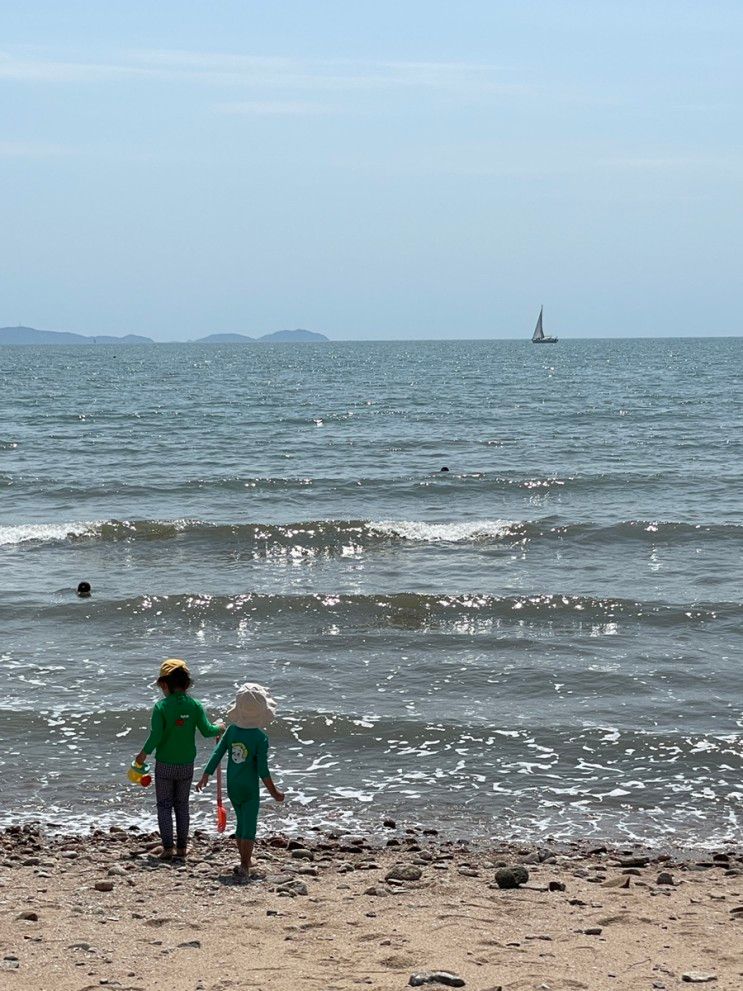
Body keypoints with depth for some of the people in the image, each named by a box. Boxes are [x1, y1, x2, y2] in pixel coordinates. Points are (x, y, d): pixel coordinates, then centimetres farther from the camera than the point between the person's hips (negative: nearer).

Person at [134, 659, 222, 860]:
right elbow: (206, 730, -5)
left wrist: (144, 753, -2)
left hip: (165, 764, -3)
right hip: (187, 764, 3)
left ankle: (168, 847, 2)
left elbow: (155, 735, -17)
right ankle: (182, 847, 18)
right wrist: (218, 728, 17)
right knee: (182, 805, 16)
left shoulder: (162, 706, -15)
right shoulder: (194, 705, -7)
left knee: (164, 805, 7)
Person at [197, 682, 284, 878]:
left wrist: (205, 777, 8)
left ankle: (245, 862, 30)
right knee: (249, 827, 0)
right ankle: (244, 867, -4)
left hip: (232, 787, 5)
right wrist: (273, 791, -7)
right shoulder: (261, 737, -15)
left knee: (242, 823, 20)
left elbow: (217, 754, -1)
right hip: (250, 789, -5)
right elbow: (262, 769, -16)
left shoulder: (232, 730, -3)